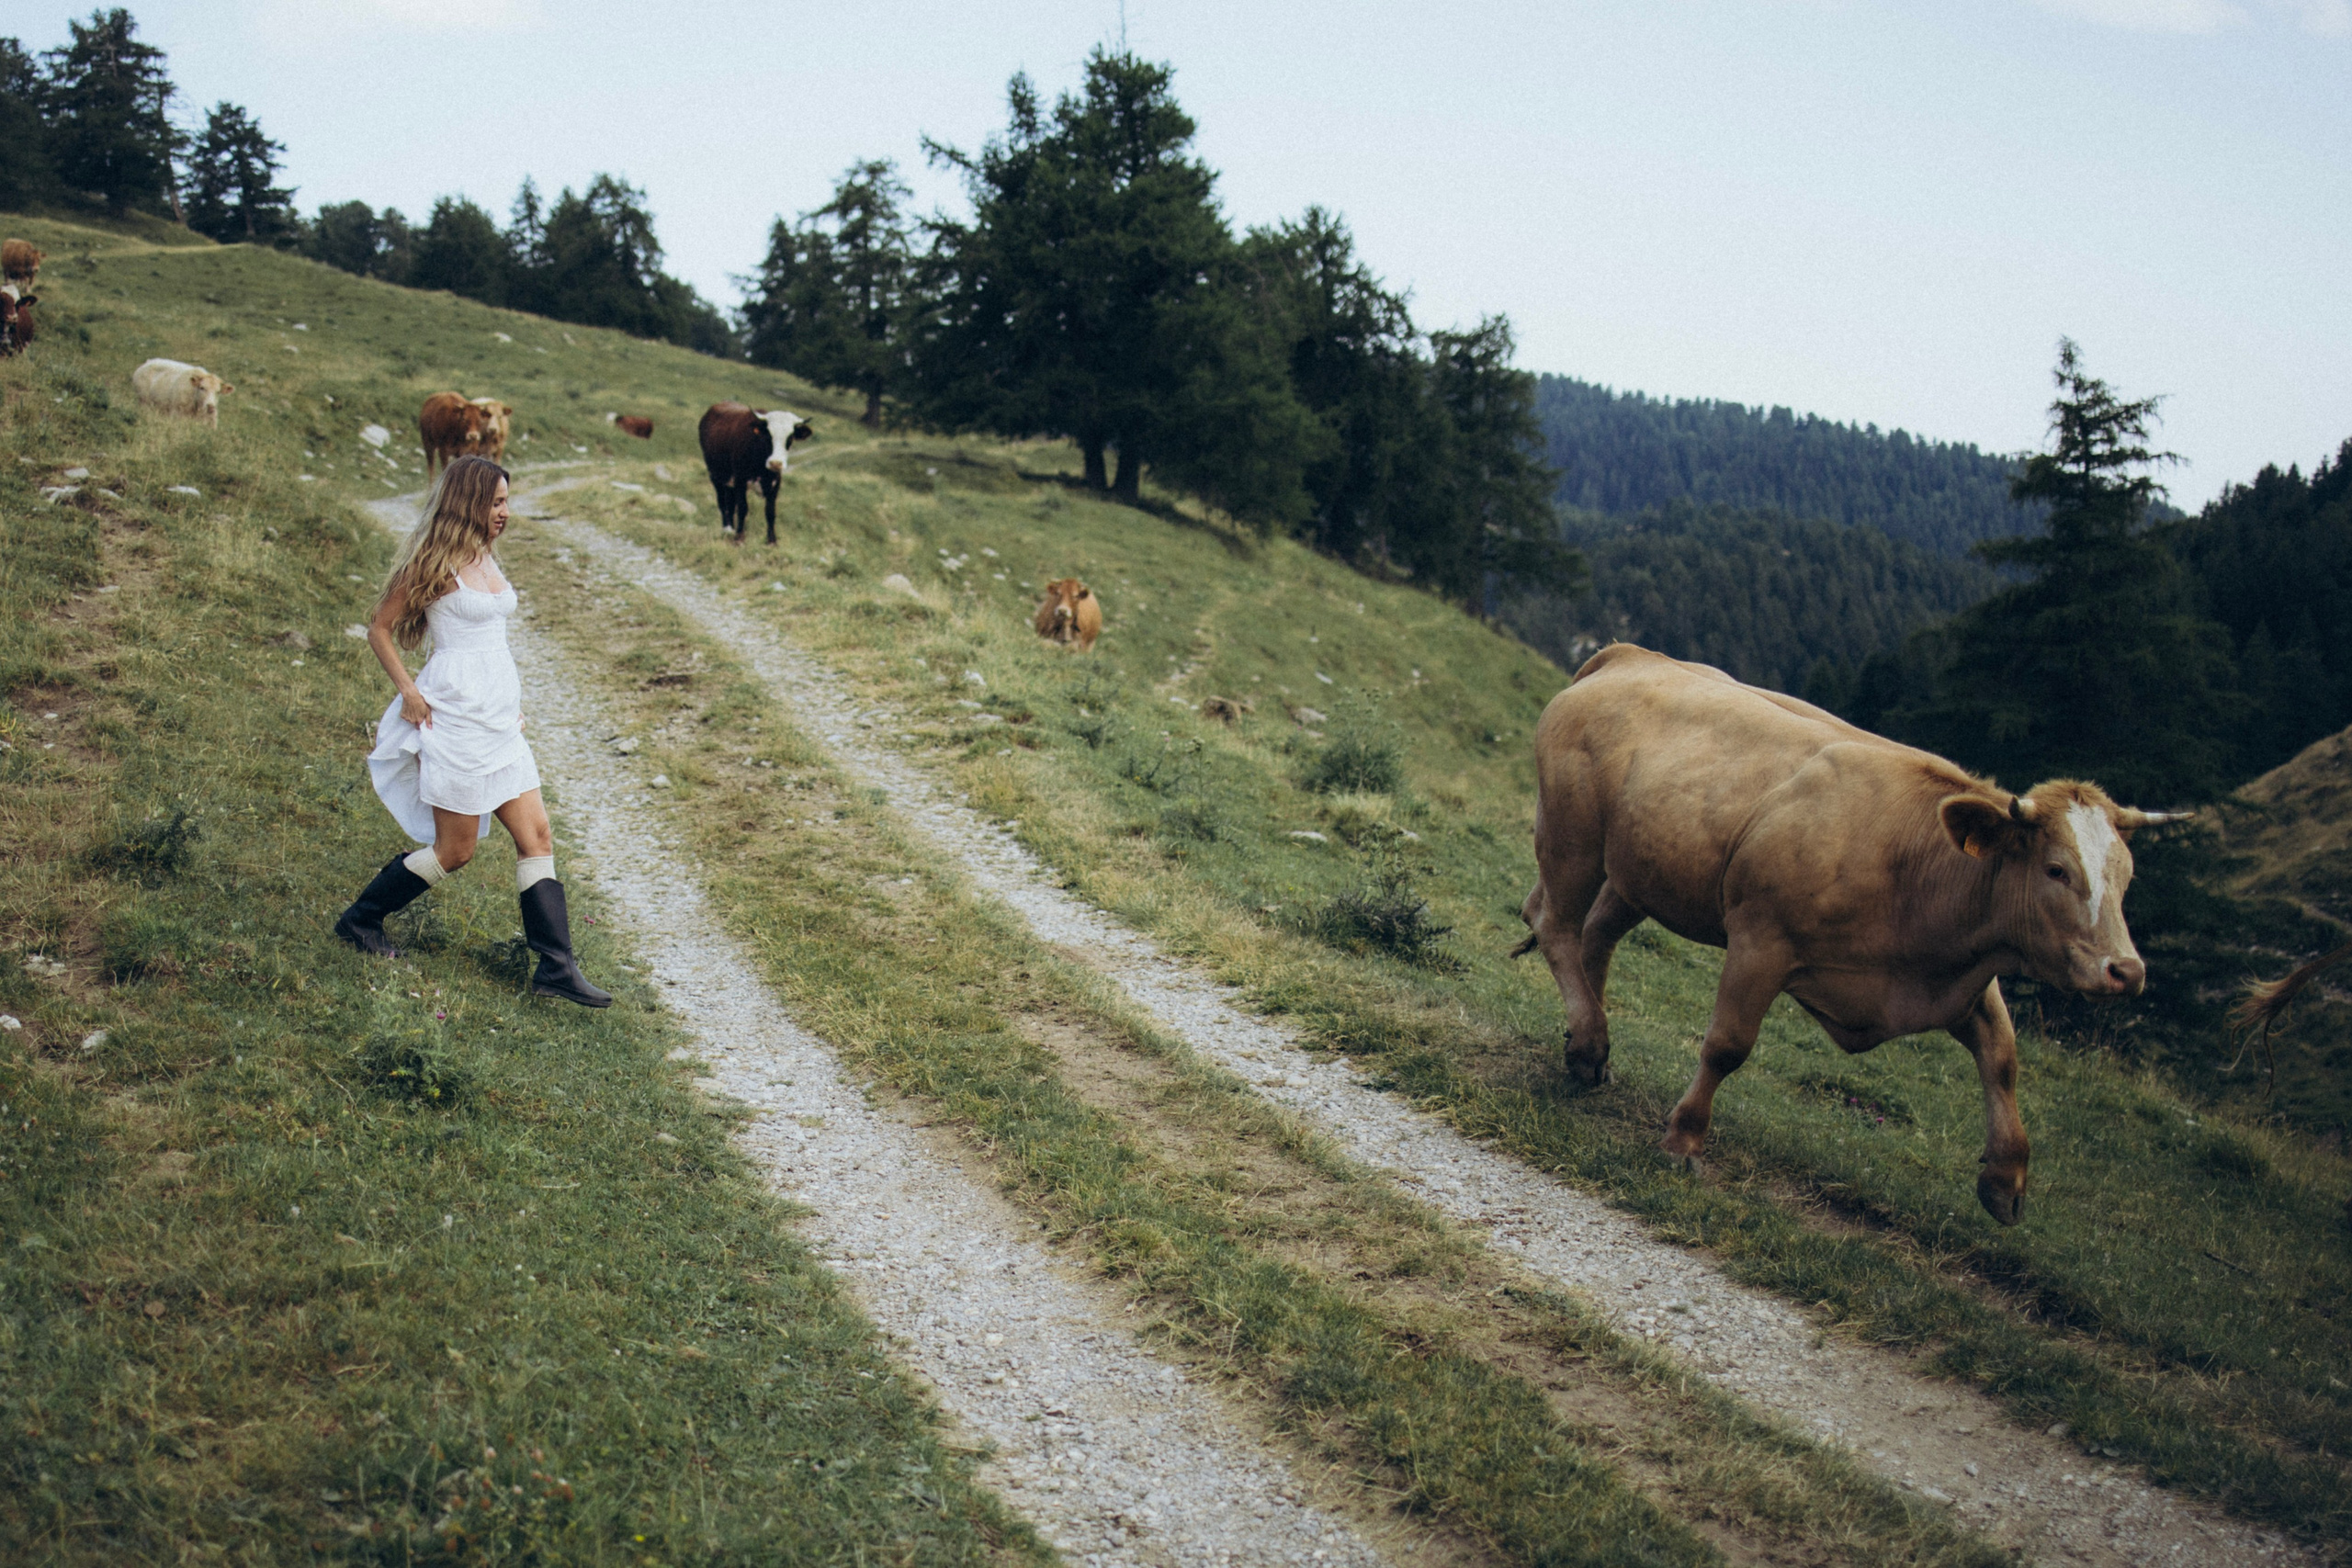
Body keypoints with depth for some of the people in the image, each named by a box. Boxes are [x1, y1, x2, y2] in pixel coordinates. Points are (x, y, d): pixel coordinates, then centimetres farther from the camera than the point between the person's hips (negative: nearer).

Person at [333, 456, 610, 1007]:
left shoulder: (484, 558, 13)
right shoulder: (438, 563, -10)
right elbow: (380, 629, -6)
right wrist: (408, 693, -12)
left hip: (498, 717, 8)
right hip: (456, 716, -8)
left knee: (537, 838, 2)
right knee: (454, 849, -1)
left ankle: (556, 967, 1)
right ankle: (361, 919, 20)